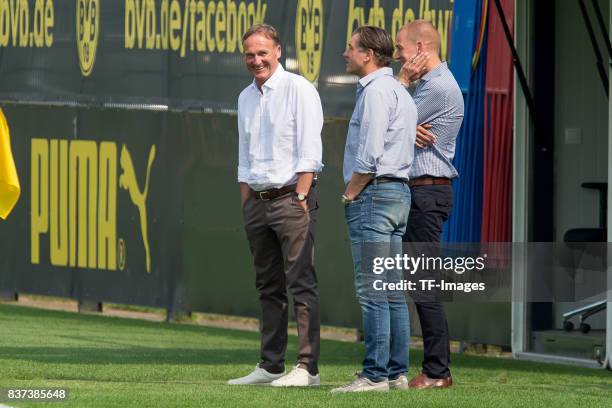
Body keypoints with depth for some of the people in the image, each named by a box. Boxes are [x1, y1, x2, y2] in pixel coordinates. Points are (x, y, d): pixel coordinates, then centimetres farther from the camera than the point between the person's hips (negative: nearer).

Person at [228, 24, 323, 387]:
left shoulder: (298, 90, -6)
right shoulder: (246, 97, 16)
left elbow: (309, 152, -12)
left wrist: (300, 199, -16)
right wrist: (246, 205, 15)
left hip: (291, 196, -7)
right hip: (258, 200, 8)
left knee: (301, 284, -9)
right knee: (268, 287, 9)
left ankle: (308, 367, -12)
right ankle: (270, 367, 12)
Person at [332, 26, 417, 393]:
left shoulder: (376, 90, -12)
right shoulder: (400, 91, 19)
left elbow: (369, 155, -19)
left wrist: (349, 194, -8)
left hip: (374, 193, -10)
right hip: (400, 193, 10)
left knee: (372, 291, -11)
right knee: (393, 291, 9)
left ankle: (376, 374, -13)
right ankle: (397, 372, 10)